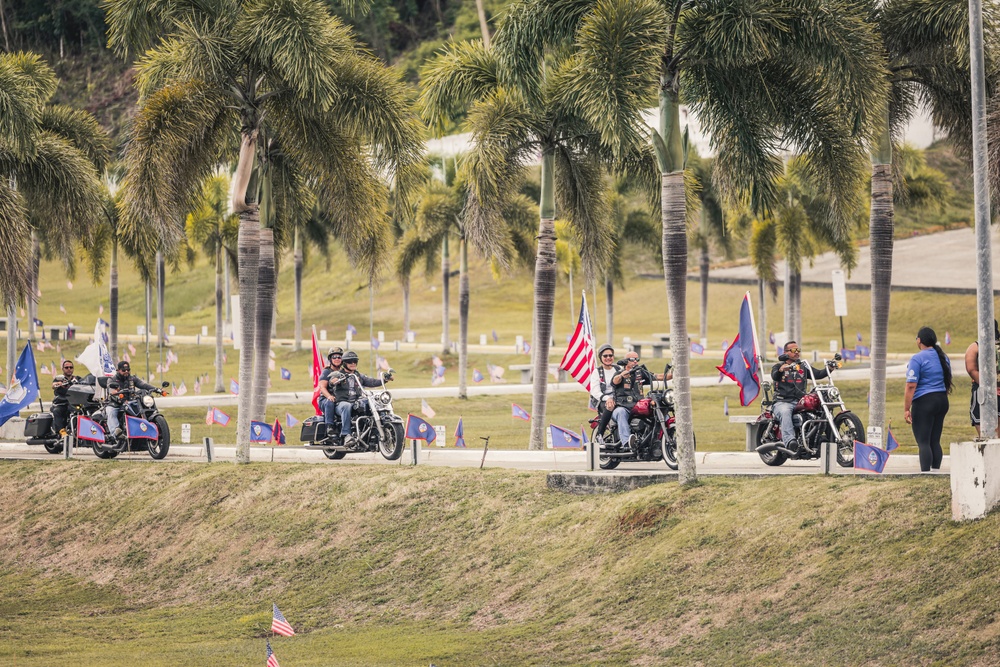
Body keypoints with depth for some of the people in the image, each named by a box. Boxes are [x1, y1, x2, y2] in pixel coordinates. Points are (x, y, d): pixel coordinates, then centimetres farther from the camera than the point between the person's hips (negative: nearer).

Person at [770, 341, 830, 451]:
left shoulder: (803, 366, 23)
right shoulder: (779, 366, 11)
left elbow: (818, 374, 11)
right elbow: (774, 376, -12)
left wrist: (827, 369, -10)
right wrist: (781, 370, -35)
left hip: (800, 402, 4)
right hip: (782, 402, -4)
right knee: (785, 413, -38)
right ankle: (789, 440, -54)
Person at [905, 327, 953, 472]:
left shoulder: (917, 359, -12)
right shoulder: (943, 357, 12)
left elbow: (911, 386, -17)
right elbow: (947, 382, 21)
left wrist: (906, 409, -15)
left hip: (923, 401, -7)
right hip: (942, 401, 7)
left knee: (923, 442, -6)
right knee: (935, 441, 12)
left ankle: (925, 473, -12)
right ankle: (936, 471, 12)